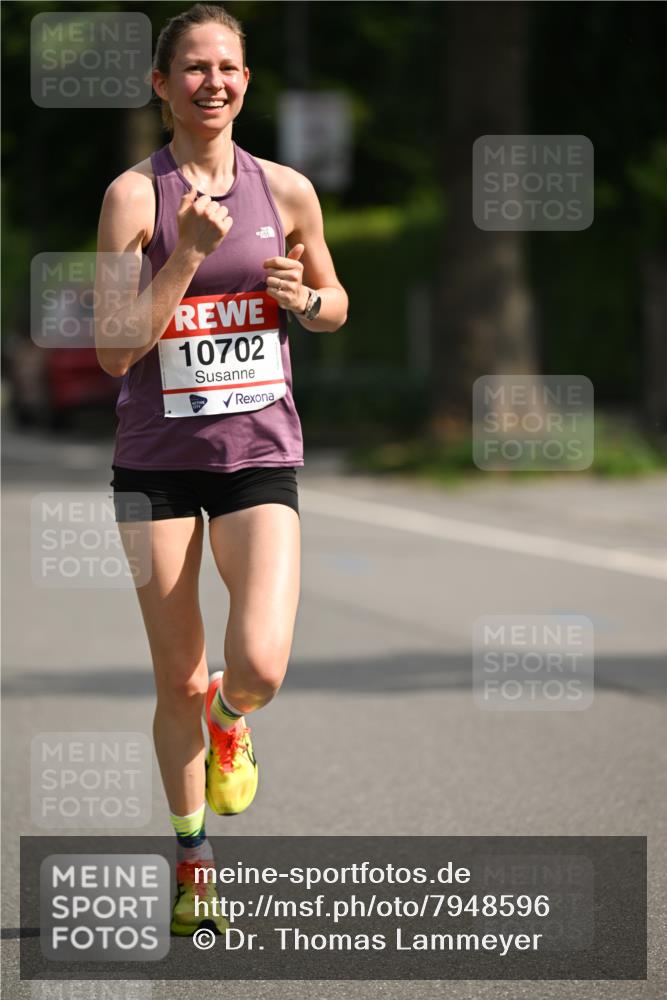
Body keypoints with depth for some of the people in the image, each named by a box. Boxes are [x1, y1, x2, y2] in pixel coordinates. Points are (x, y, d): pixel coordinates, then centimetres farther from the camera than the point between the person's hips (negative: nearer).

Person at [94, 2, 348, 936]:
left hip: (259, 455, 1)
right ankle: (192, 860, 25)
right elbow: (112, 348, -13)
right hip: (156, 462, -1)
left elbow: (335, 299, 18)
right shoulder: (135, 194, -6)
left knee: (259, 667, -16)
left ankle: (229, 721, 22)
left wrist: (305, 298, -5)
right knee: (178, 682, 5)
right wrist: (190, 253, -22)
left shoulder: (286, 190, 2)